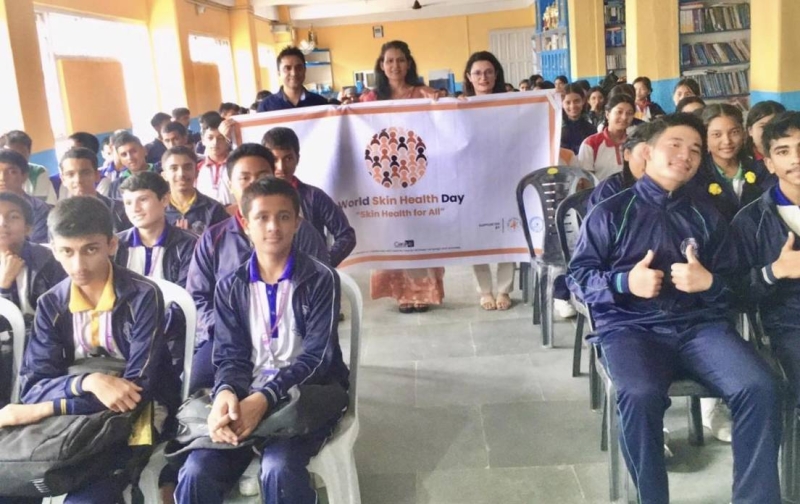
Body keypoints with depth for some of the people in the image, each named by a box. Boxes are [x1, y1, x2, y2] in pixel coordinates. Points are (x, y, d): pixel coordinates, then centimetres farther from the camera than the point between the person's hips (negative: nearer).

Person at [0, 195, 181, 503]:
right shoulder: (50, 305, 1)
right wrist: (88, 382, -28)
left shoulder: (142, 296, -13)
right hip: (76, 414, 5)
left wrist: (42, 411, -21)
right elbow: (32, 387, -7)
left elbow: (139, 386, -18)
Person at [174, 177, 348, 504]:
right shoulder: (230, 286, 9)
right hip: (246, 399, 3)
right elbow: (230, 355, 4)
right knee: (196, 474, -22)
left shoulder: (320, 279, -1)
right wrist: (225, 393, -21)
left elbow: (317, 356, -9)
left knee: (278, 469, -32)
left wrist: (265, 399, -24)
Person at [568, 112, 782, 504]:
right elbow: (577, 276, 6)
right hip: (629, 327, -3)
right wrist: (624, 282, -13)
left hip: (700, 324, 3)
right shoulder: (610, 211, 9)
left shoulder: (707, 217, 20)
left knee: (760, 388, -25)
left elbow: (734, 282, 17)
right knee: (640, 396, -35)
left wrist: (709, 282, -7)